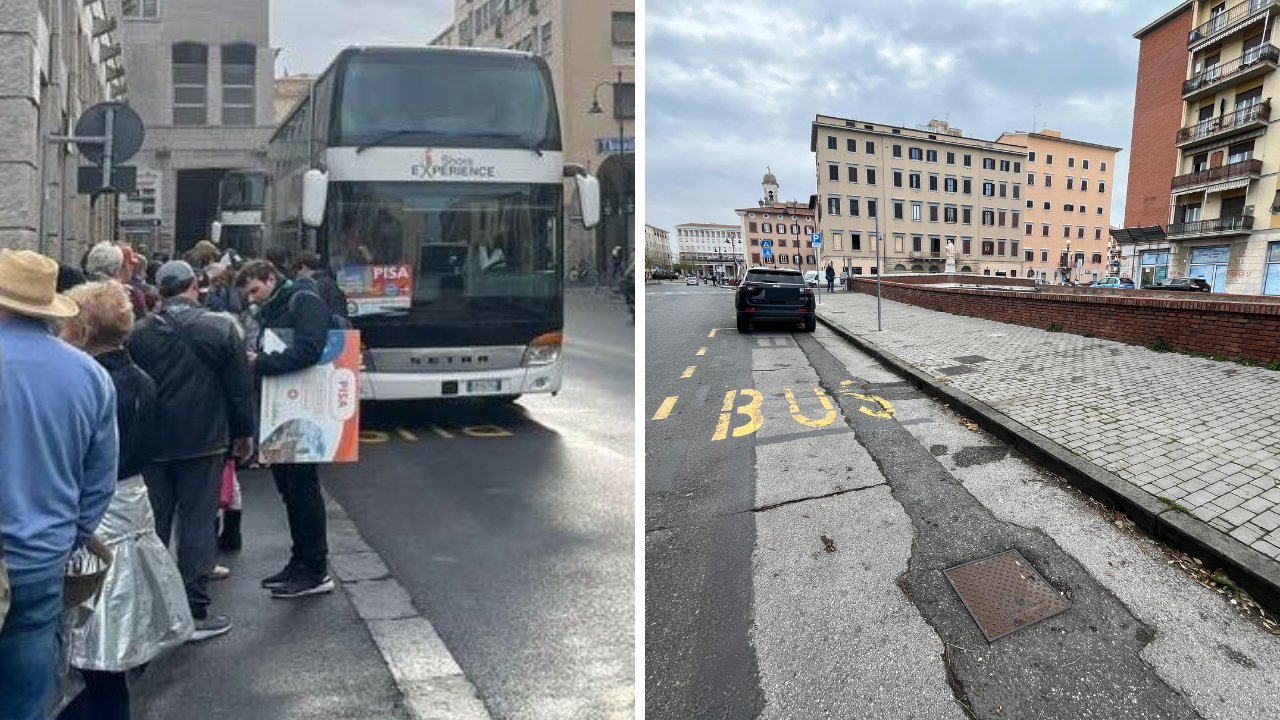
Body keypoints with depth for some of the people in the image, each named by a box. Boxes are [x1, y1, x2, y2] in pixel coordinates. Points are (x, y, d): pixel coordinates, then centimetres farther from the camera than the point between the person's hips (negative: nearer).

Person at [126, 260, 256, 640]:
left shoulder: (138, 334, 0)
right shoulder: (220, 328, -9)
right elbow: (241, 388, -7)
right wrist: (244, 433, 5)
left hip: (152, 445, 3)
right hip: (203, 442, -3)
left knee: (153, 526, 13)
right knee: (197, 525, 2)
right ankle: (196, 612, 5)